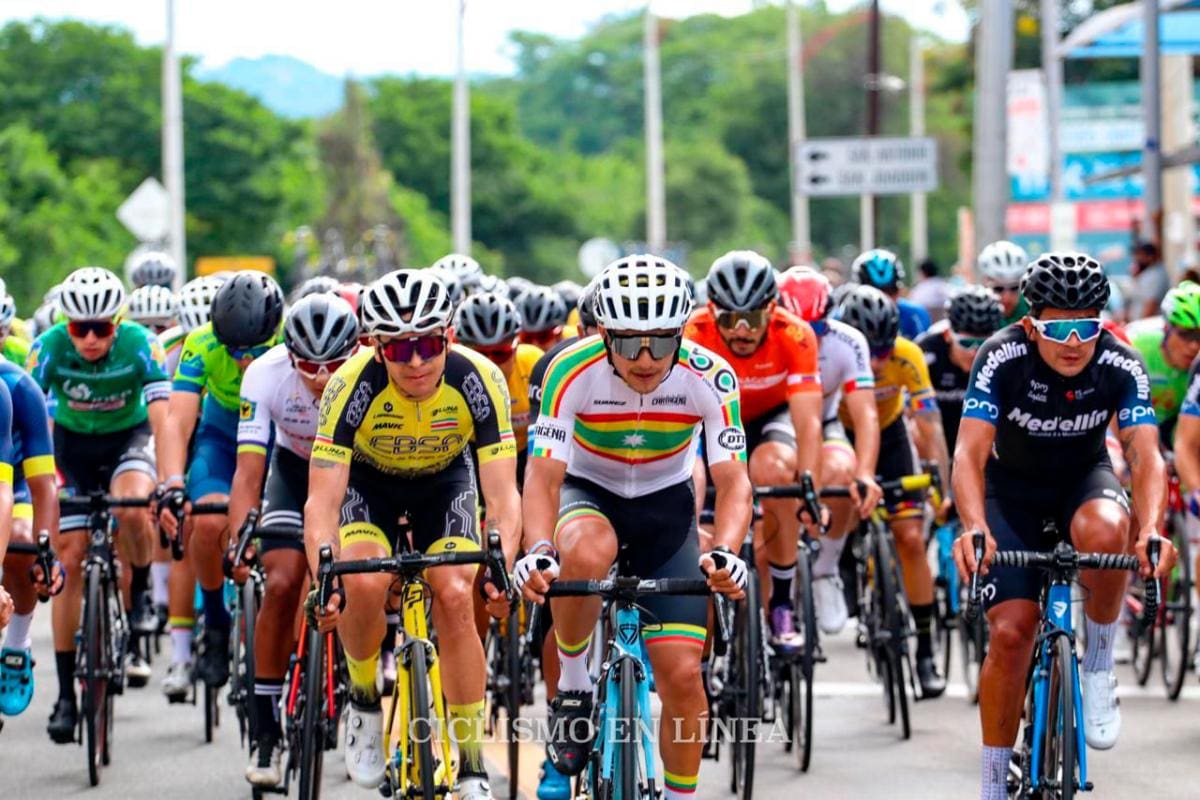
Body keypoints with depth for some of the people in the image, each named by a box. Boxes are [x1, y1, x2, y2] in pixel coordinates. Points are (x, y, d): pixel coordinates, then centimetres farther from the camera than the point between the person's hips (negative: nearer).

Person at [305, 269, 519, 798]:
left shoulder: (479, 380, -31)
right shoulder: (353, 385, -34)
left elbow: (502, 494, -32)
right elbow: (322, 501, -36)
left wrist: (503, 565, -50)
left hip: (445, 478, 1)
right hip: (368, 479, -1)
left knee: (455, 597, -20)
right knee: (364, 584, -29)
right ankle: (364, 698, 1)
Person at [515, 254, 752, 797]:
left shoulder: (708, 377, -24)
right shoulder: (573, 371, -27)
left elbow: (733, 481, -26)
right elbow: (544, 474, -28)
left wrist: (725, 553, -46)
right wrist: (539, 551, -47)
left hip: (665, 504, 1)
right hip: (588, 493, -1)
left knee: (682, 674, -10)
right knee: (585, 552, -39)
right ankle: (573, 687, -16)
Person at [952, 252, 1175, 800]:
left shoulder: (1121, 365, -23)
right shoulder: (1002, 358, -26)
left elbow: (1146, 455, -30)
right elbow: (970, 453, -32)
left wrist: (1151, 531, -49)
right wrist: (974, 526, -51)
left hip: (1084, 477, 0)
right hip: (1014, 485, 0)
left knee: (1105, 531, -37)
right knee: (1011, 632, -15)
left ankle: (1097, 667, -13)